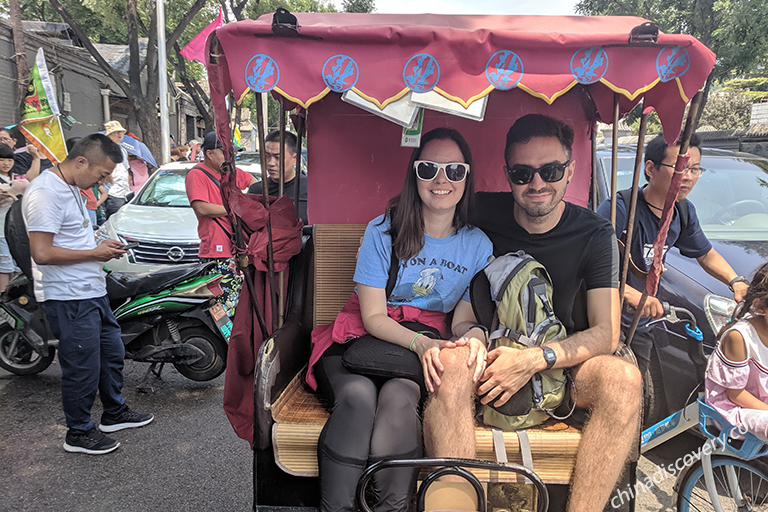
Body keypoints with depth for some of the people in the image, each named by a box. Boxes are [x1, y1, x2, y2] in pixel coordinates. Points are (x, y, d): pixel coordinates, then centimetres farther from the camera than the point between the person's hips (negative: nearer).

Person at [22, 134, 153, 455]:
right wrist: (95, 253, -17)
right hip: (68, 298, -10)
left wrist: (103, 246, 8)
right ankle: (79, 433, 21)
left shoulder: (71, 187, 13)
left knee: (111, 352, 20)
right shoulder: (46, 192, -20)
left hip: (91, 292, 10)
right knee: (83, 367, 2)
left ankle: (115, 413, 38)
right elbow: (42, 253, -26)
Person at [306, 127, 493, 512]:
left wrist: (473, 336, -20)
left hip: (428, 347, 1)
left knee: (399, 397, -33)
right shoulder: (383, 230, -1)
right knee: (358, 395, -33)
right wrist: (420, 343, -23)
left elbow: (464, 319, 6)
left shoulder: (478, 245, 6)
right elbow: (373, 316, -4)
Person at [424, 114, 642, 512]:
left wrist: (537, 359, -23)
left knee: (623, 378, -31)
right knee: (450, 364, -34)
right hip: (492, 360, 0)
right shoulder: (482, 215, -1)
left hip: (562, 368, 1)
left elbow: (605, 333, -7)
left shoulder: (595, 235, -1)